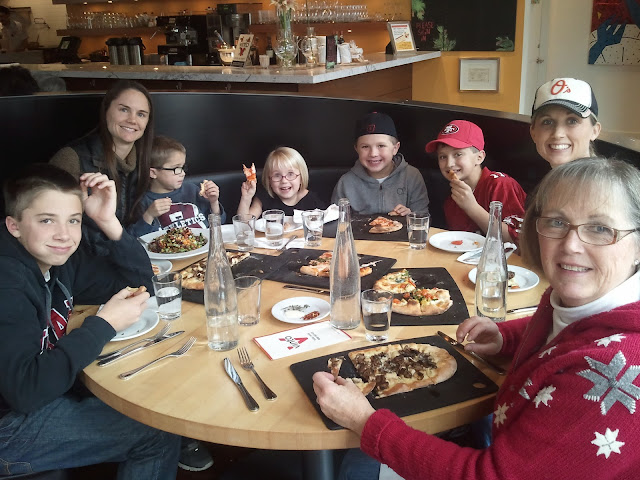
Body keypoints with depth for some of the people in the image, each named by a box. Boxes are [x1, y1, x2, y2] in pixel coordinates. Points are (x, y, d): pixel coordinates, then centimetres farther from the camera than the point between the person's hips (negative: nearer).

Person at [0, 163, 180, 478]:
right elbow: (25, 389, -32)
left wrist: (109, 222, -15)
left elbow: (137, 283, 1)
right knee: (157, 436, -10)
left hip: (48, 390, 8)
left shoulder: (59, 257, -3)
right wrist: (104, 325, -26)